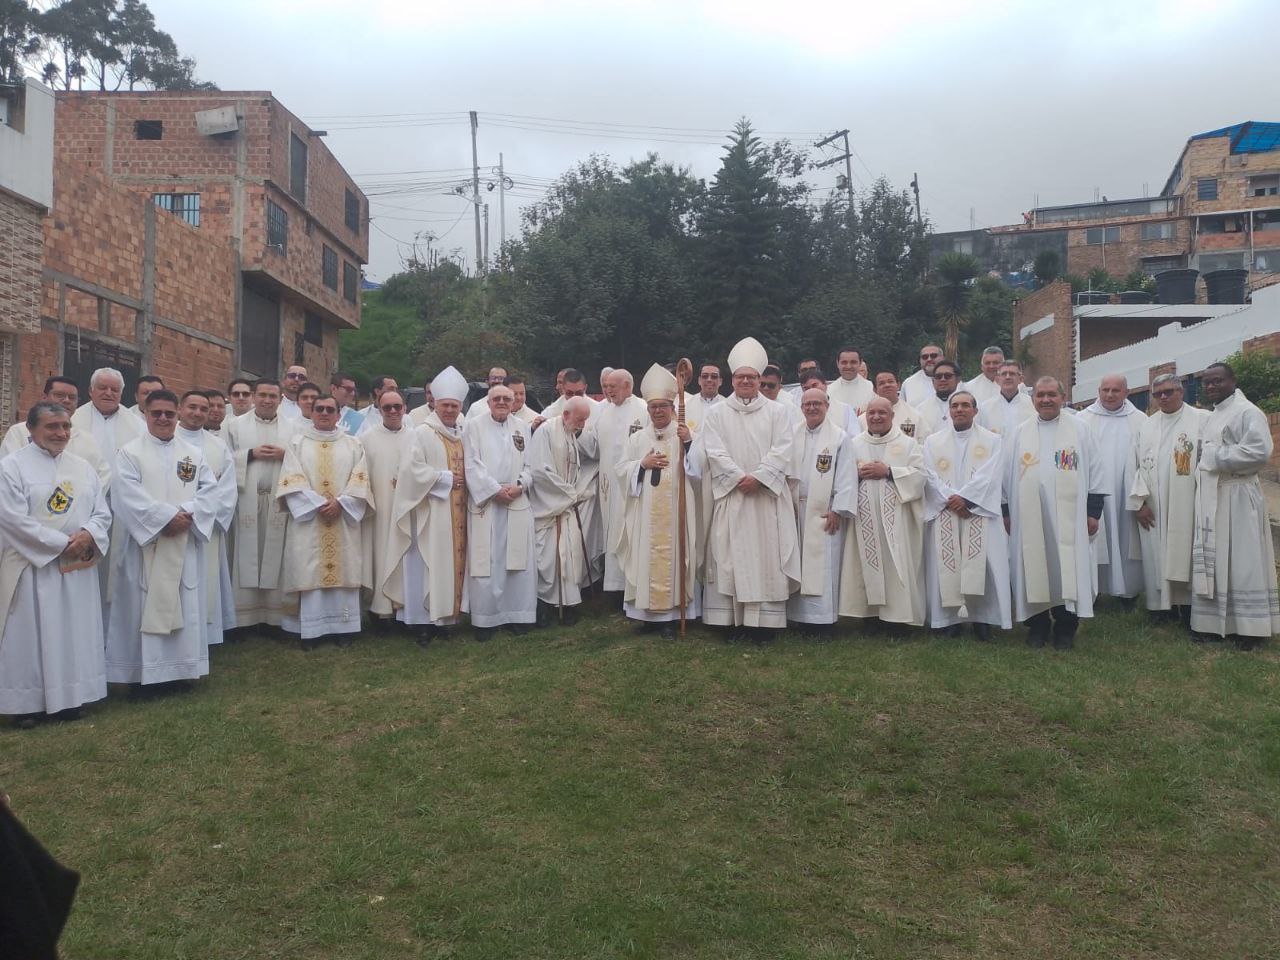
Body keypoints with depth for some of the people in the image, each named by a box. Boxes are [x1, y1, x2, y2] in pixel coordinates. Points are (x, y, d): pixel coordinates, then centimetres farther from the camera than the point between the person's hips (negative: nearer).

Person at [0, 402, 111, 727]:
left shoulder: (83, 467, 10)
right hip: (32, 567, -4)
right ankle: (27, 701, 13)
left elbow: (103, 512, 7)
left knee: (74, 634, 10)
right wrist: (63, 543, -17)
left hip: (78, 568, 5)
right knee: (30, 634, 2)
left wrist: (88, 534, -14)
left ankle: (68, 697, 21)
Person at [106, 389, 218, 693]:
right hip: (146, 542, -3)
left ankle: (180, 669, 14)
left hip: (185, 545, 3)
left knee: (185, 607, 5)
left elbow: (209, 491, 3)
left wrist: (186, 514, -14)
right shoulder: (129, 453, 2)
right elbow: (128, 496, -11)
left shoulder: (194, 454, 12)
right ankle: (144, 673, 6)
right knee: (144, 606, -1)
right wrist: (167, 516, -18)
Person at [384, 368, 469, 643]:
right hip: (431, 510, -6)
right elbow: (413, 470, -15)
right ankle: (426, 620, 0)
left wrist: (463, 481, 0)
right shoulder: (423, 434, -5)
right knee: (429, 564, -5)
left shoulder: (463, 434, 13)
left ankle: (446, 614, 14)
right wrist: (446, 479, -12)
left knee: (452, 561, 7)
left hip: (457, 512, 6)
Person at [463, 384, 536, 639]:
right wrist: (496, 489, -12)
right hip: (485, 503, -2)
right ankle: (485, 618, 4)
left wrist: (519, 485, -8)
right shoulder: (474, 428, 4)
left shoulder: (522, 428, 12)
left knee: (518, 559, 2)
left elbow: (530, 463, 9)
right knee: (485, 561, -3)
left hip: (517, 503, 3)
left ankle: (518, 613, 12)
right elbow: (472, 465, -4)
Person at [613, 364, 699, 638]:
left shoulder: (685, 435, 6)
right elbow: (620, 469, 9)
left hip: (675, 509, -2)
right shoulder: (636, 438, 12)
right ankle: (649, 610, 12)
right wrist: (642, 464, -6)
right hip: (645, 511, 2)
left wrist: (689, 444, -17)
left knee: (672, 554, -3)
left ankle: (670, 613, 3)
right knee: (646, 555, 1)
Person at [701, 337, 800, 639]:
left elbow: (781, 452, -2)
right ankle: (736, 620, 3)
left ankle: (765, 620, 5)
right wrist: (740, 478, -12)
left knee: (767, 554, 0)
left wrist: (757, 477, -14)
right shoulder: (716, 413, 7)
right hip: (730, 496, 0)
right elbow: (715, 452, -3)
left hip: (768, 496, 0)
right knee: (732, 555, -1)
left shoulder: (777, 413, 7)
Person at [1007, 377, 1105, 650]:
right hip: (1029, 518, 1)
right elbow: (1007, 474, 12)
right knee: (1033, 571, 3)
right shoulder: (1019, 433, 10)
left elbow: (1094, 472, 5)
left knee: (1068, 571, 1)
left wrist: (1093, 512, 0)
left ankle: (1065, 629, 12)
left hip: (1068, 518, -1)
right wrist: (1005, 511, 8)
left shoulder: (1080, 429, 6)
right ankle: (1037, 626, 15)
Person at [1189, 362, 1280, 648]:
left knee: (1242, 561, -4)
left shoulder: (1247, 412, -9)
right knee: (1212, 562, 10)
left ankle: (1251, 627, 3)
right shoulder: (1211, 418, 17)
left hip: (1236, 498, -8)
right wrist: (1203, 460, 5)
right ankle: (1213, 621, 17)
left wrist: (1218, 458, -14)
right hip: (1210, 498, 8)